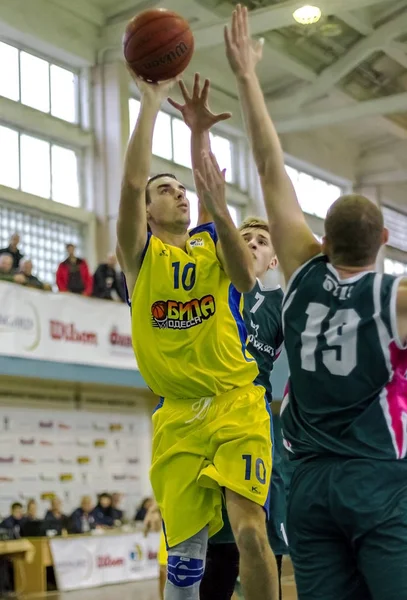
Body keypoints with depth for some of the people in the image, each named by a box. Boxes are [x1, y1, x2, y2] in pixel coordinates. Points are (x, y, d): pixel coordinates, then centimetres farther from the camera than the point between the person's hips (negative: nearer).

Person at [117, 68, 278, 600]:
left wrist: (219, 208, -26)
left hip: (237, 403, 0)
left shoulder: (214, 242, 10)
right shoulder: (138, 251, 6)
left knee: (249, 530, -13)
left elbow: (246, 279, -13)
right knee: (185, 551, 2)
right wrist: (151, 102, -13)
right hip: (177, 415, 0)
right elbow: (132, 181, -11)